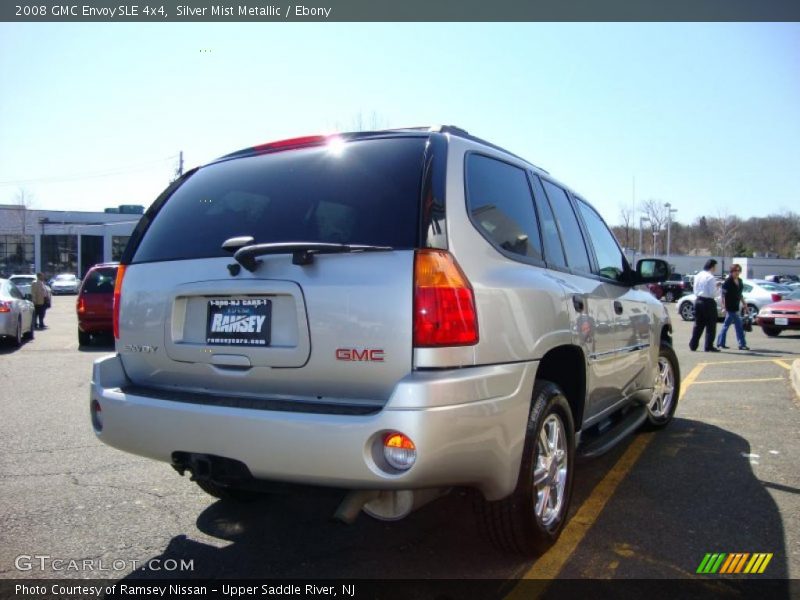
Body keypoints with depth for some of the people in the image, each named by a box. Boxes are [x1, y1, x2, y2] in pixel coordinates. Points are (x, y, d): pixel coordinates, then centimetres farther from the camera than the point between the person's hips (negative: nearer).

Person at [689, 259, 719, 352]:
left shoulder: (698, 276, 7)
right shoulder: (711, 277, -15)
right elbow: (713, 293, -16)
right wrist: (718, 289, 1)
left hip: (698, 300, 7)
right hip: (708, 302, -7)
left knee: (698, 324, 14)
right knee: (711, 325, 4)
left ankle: (693, 345, 13)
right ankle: (709, 346, 6)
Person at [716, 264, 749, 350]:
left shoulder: (740, 281, 11)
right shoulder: (728, 282, -12)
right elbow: (723, 295, -14)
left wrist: (744, 304, 20)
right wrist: (724, 307, -19)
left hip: (736, 307, 8)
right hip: (730, 307, -8)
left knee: (726, 325, 10)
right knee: (738, 326, -4)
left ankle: (720, 343, 16)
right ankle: (742, 344, 4)